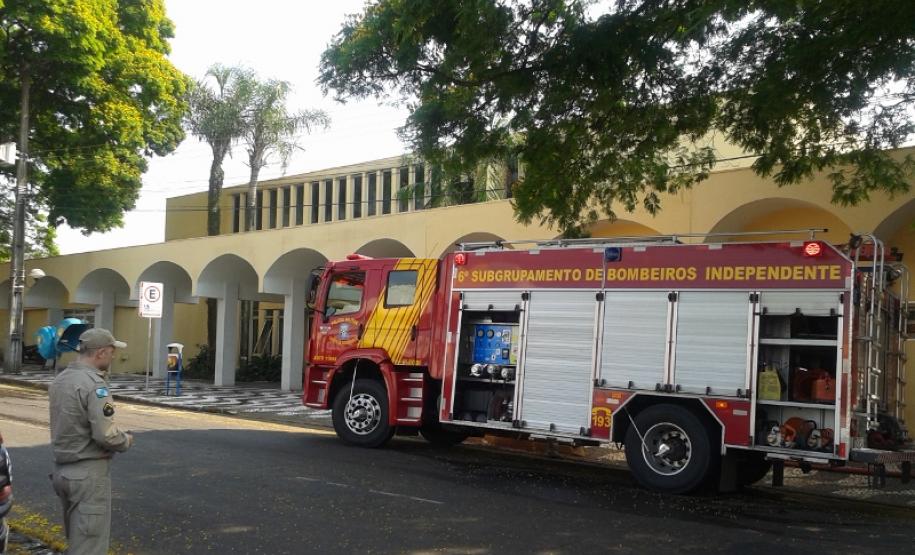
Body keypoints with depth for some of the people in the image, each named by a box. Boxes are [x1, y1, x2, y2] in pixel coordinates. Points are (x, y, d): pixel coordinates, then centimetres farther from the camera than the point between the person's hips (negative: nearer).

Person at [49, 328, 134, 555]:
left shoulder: (59, 380, 8)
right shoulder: (94, 385, -19)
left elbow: (68, 425, 12)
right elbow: (106, 435, -24)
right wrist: (127, 440, -5)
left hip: (62, 469, 9)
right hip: (89, 473, -9)